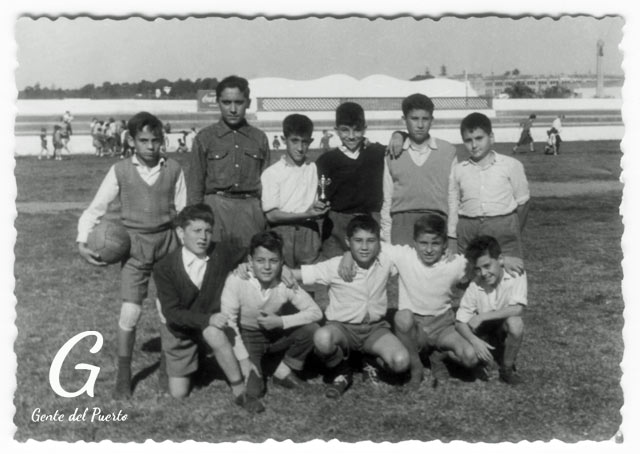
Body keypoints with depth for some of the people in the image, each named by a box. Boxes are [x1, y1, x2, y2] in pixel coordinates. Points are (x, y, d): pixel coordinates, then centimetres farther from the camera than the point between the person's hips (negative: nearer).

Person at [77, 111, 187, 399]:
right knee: (130, 312, -9)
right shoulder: (120, 171, -2)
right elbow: (95, 209, 2)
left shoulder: (174, 170, 1)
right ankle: (123, 376, 8)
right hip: (135, 245, -1)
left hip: (168, 241, 1)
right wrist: (82, 241, -10)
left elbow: (183, 212, 7)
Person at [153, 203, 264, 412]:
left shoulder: (223, 253, -15)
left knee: (214, 335, -38)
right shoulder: (164, 269, -21)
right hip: (179, 327, 0)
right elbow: (171, 313, -23)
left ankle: (240, 392, -23)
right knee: (178, 393, 3)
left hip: (213, 320, 0)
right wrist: (207, 319, -36)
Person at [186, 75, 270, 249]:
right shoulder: (204, 138, 6)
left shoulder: (260, 139, 11)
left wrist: (268, 220, 5)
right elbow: (195, 185, 7)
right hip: (216, 208, -1)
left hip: (251, 209, 1)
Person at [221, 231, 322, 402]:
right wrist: (243, 359, -22)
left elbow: (315, 312, -18)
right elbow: (228, 322, -20)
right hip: (247, 336, -2)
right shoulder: (237, 279, -27)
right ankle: (255, 368, 17)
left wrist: (281, 322, -29)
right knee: (254, 391, -20)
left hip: (276, 333, 3)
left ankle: (284, 373, 1)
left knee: (311, 329, -23)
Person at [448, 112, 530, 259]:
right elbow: (452, 208, 9)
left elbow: (522, 203, 6)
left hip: (503, 226, -2)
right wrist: (452, 245, 6)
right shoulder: (458, 170, 8)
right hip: (468, 229, 2)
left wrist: (514, 233, 6)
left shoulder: (511, 165, 2)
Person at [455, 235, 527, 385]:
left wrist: (482, 316, -27)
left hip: (505, 331, -2)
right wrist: (474, 340, -35)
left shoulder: (516, 274, -19)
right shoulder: (474, 287, -15)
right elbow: (460, 322, -15)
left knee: (515, 322, -35)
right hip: (483, 334, 2)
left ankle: (507, 369, -10)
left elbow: (518, 309, -30)